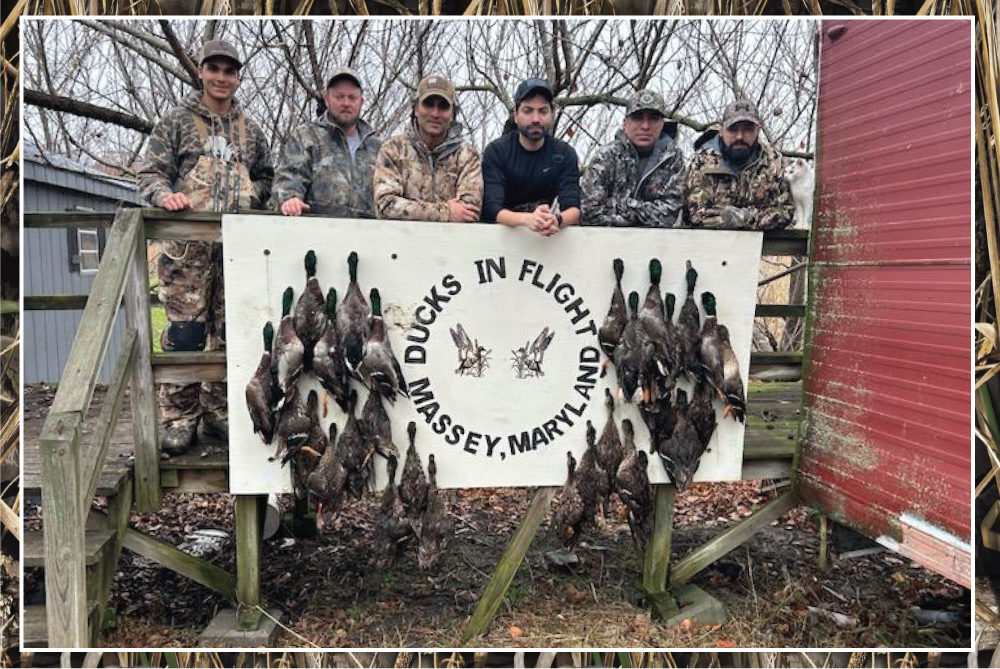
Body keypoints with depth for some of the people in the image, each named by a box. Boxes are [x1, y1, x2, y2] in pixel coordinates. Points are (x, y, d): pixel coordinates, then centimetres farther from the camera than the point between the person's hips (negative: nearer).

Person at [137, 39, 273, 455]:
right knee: (184, 331, -7)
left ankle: (218, 411, 17)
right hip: (187, 244, -3)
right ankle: (178, 419, 3)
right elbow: (150, 172, 4)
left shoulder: (250, 131, 18)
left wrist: (253, 195, 2)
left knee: (229, 331, 6)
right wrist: (165, 195, -18)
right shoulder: (176, 122, 8)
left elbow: (266, 178, 24)